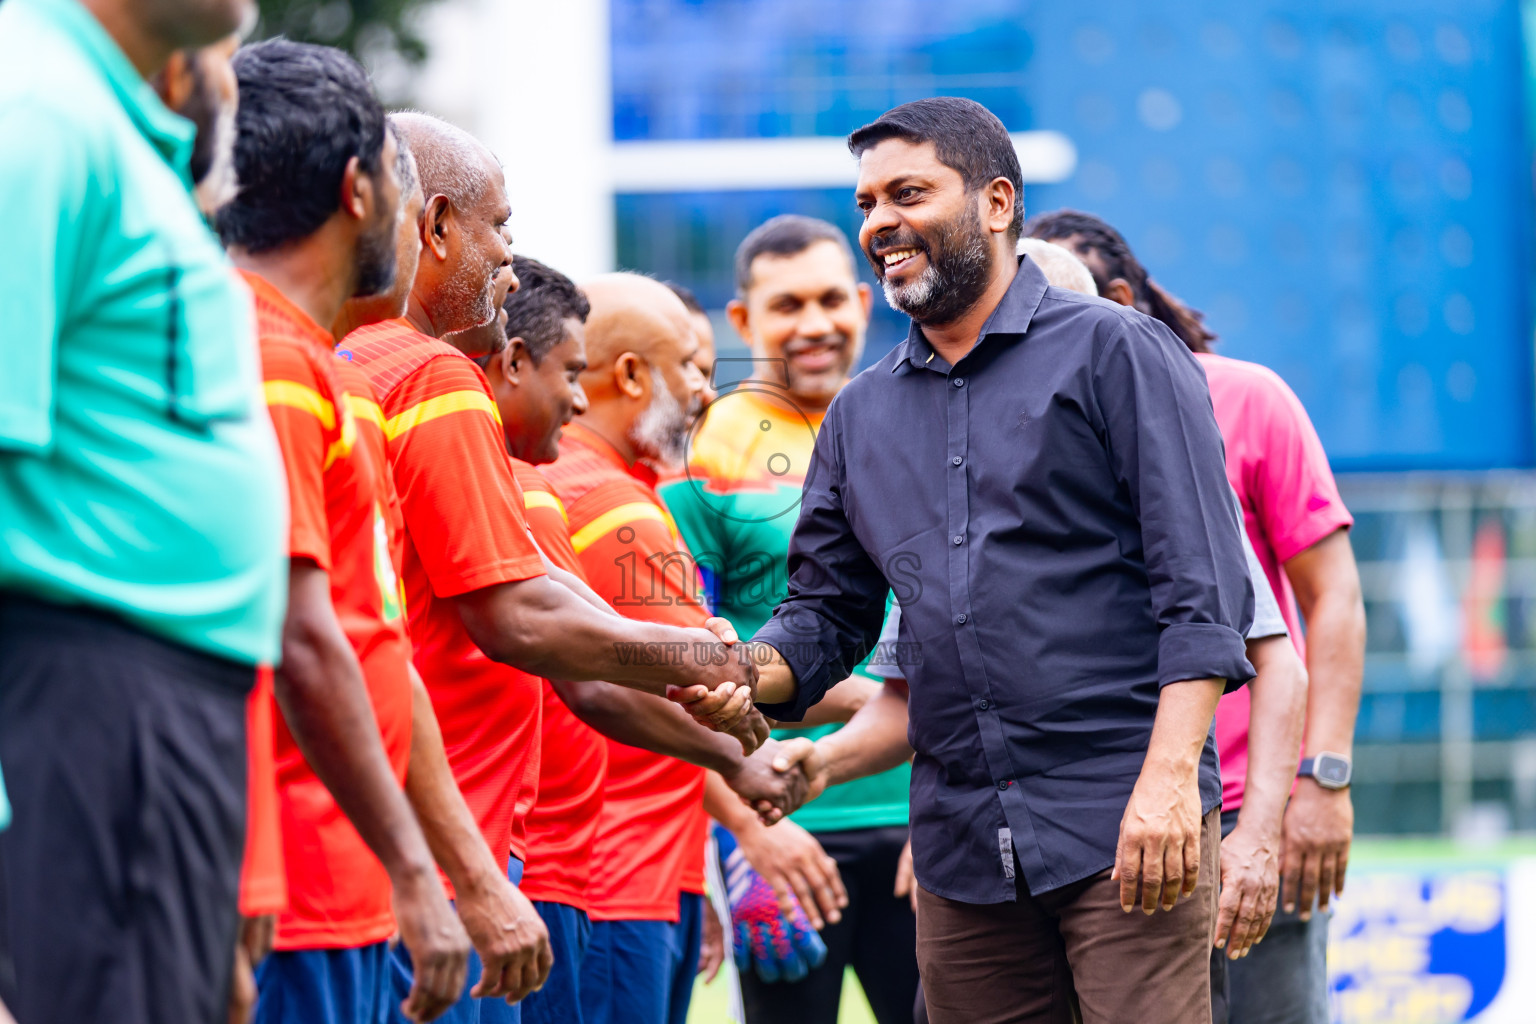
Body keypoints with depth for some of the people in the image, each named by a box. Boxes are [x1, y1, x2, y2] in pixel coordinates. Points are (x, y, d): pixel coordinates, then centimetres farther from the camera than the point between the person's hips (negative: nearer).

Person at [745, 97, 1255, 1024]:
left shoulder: (1115, 352, 0)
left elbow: (1203, 586, -7)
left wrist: (1170, 777, -17)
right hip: (961, 841, 6)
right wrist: (750, 675, -4)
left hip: (1126, 821, -5)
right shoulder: (862, 415, 18)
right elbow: (828, 610, 19)